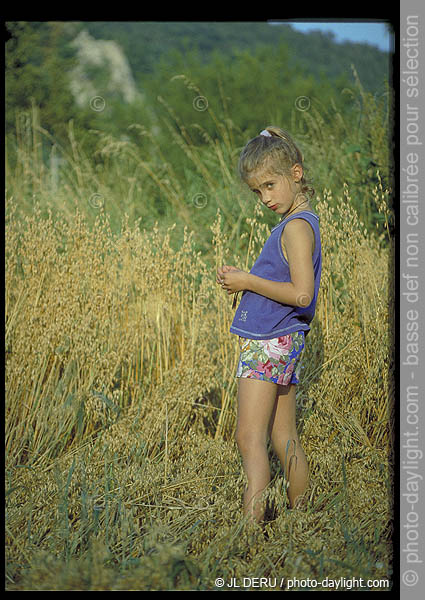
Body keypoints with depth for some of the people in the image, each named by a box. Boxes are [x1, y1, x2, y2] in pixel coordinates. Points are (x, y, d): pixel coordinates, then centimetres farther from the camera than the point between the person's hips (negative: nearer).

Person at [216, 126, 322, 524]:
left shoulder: (296, 226, -15)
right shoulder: (299, 221, 15)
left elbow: (301, 293, -24)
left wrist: (248, 281, -15)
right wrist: (242, 281, 5)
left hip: (268, 343, -10)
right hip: (284, 342, 10)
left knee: (250, 438, -13)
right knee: (285, 439, 13)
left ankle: (251, 524, -18)